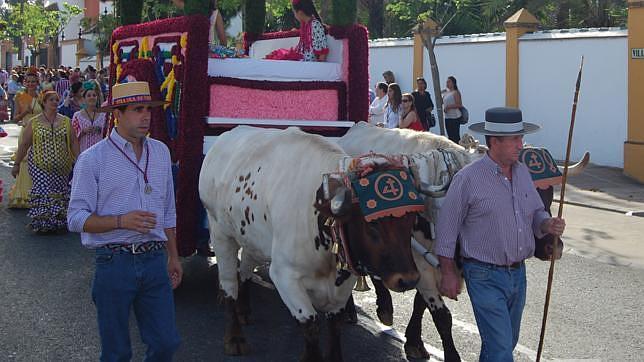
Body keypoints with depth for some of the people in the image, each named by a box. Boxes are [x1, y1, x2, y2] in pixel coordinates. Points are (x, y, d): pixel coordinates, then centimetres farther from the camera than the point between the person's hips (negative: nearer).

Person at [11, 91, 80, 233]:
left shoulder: (66, 121, 8)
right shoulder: (34, 122, 2)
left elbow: (73, 142, 8)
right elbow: (24, 144, 5)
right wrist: (17, 164, 5)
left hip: (61, 166, 2)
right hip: (40, 165, -2)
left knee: (60, 193, 2)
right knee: (43, 192, -10)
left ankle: (59, 222, 15)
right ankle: (42, 223, -1)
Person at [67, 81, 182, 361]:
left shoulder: (160, 152, 10)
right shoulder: (93, 159, -7)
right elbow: (76, 218, -9)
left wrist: (173, 256, 19)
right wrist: (121, 221, -22)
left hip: (154, 261, 4)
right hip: (114, 262, -4)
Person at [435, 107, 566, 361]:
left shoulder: (522, 172, 7)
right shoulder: (468, 178, -14)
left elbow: (536, 213, 16)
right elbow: (447, 228, -9)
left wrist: (548, 225, -8)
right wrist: (448, 273, -7)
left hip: (518, 273, 7)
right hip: (485, 276, -7)